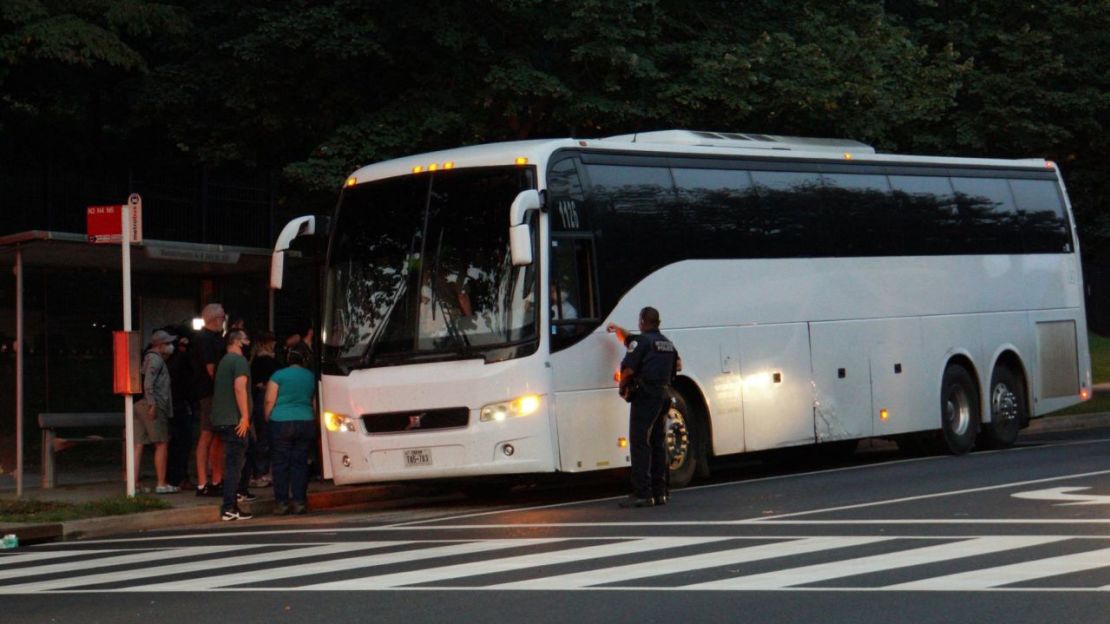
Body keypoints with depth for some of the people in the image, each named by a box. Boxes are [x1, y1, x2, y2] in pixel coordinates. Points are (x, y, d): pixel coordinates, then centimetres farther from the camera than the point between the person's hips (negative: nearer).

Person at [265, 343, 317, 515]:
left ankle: (281, 503, 0)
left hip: (281, 422, -3)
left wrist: (267, 419, 8)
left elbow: (270, 400, -5)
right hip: (306, 422, 3)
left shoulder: (279, 375, -3)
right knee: (300, 463, 7)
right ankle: (299, 502, 3)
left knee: (280, 464, 2)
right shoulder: (310, 377, 8)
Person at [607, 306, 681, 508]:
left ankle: (642, 493, -14)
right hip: (664, 395, 8)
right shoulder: (668, 344, 17)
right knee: (658, 443, 13)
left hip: (645, 395, -8)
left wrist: (622, 386, 4)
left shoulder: (641, 341, -8)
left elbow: (628, 368, -16)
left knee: (639, 442, -8)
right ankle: (660, 491, 14)